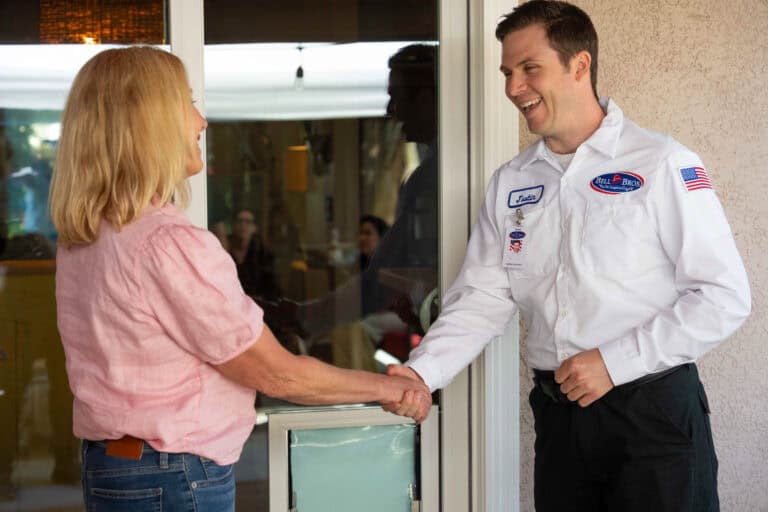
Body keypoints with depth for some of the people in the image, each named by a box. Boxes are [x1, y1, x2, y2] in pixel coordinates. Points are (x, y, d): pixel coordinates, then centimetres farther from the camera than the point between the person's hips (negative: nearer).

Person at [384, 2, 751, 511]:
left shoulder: (662, 165, -9)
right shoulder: (510, 183, 8)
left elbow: (725, 296, -12)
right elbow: (482, 297, 5)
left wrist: (615, 362, -15)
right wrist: (422, 371, -11)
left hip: (654, 411, -5)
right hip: (557, 411, 5)